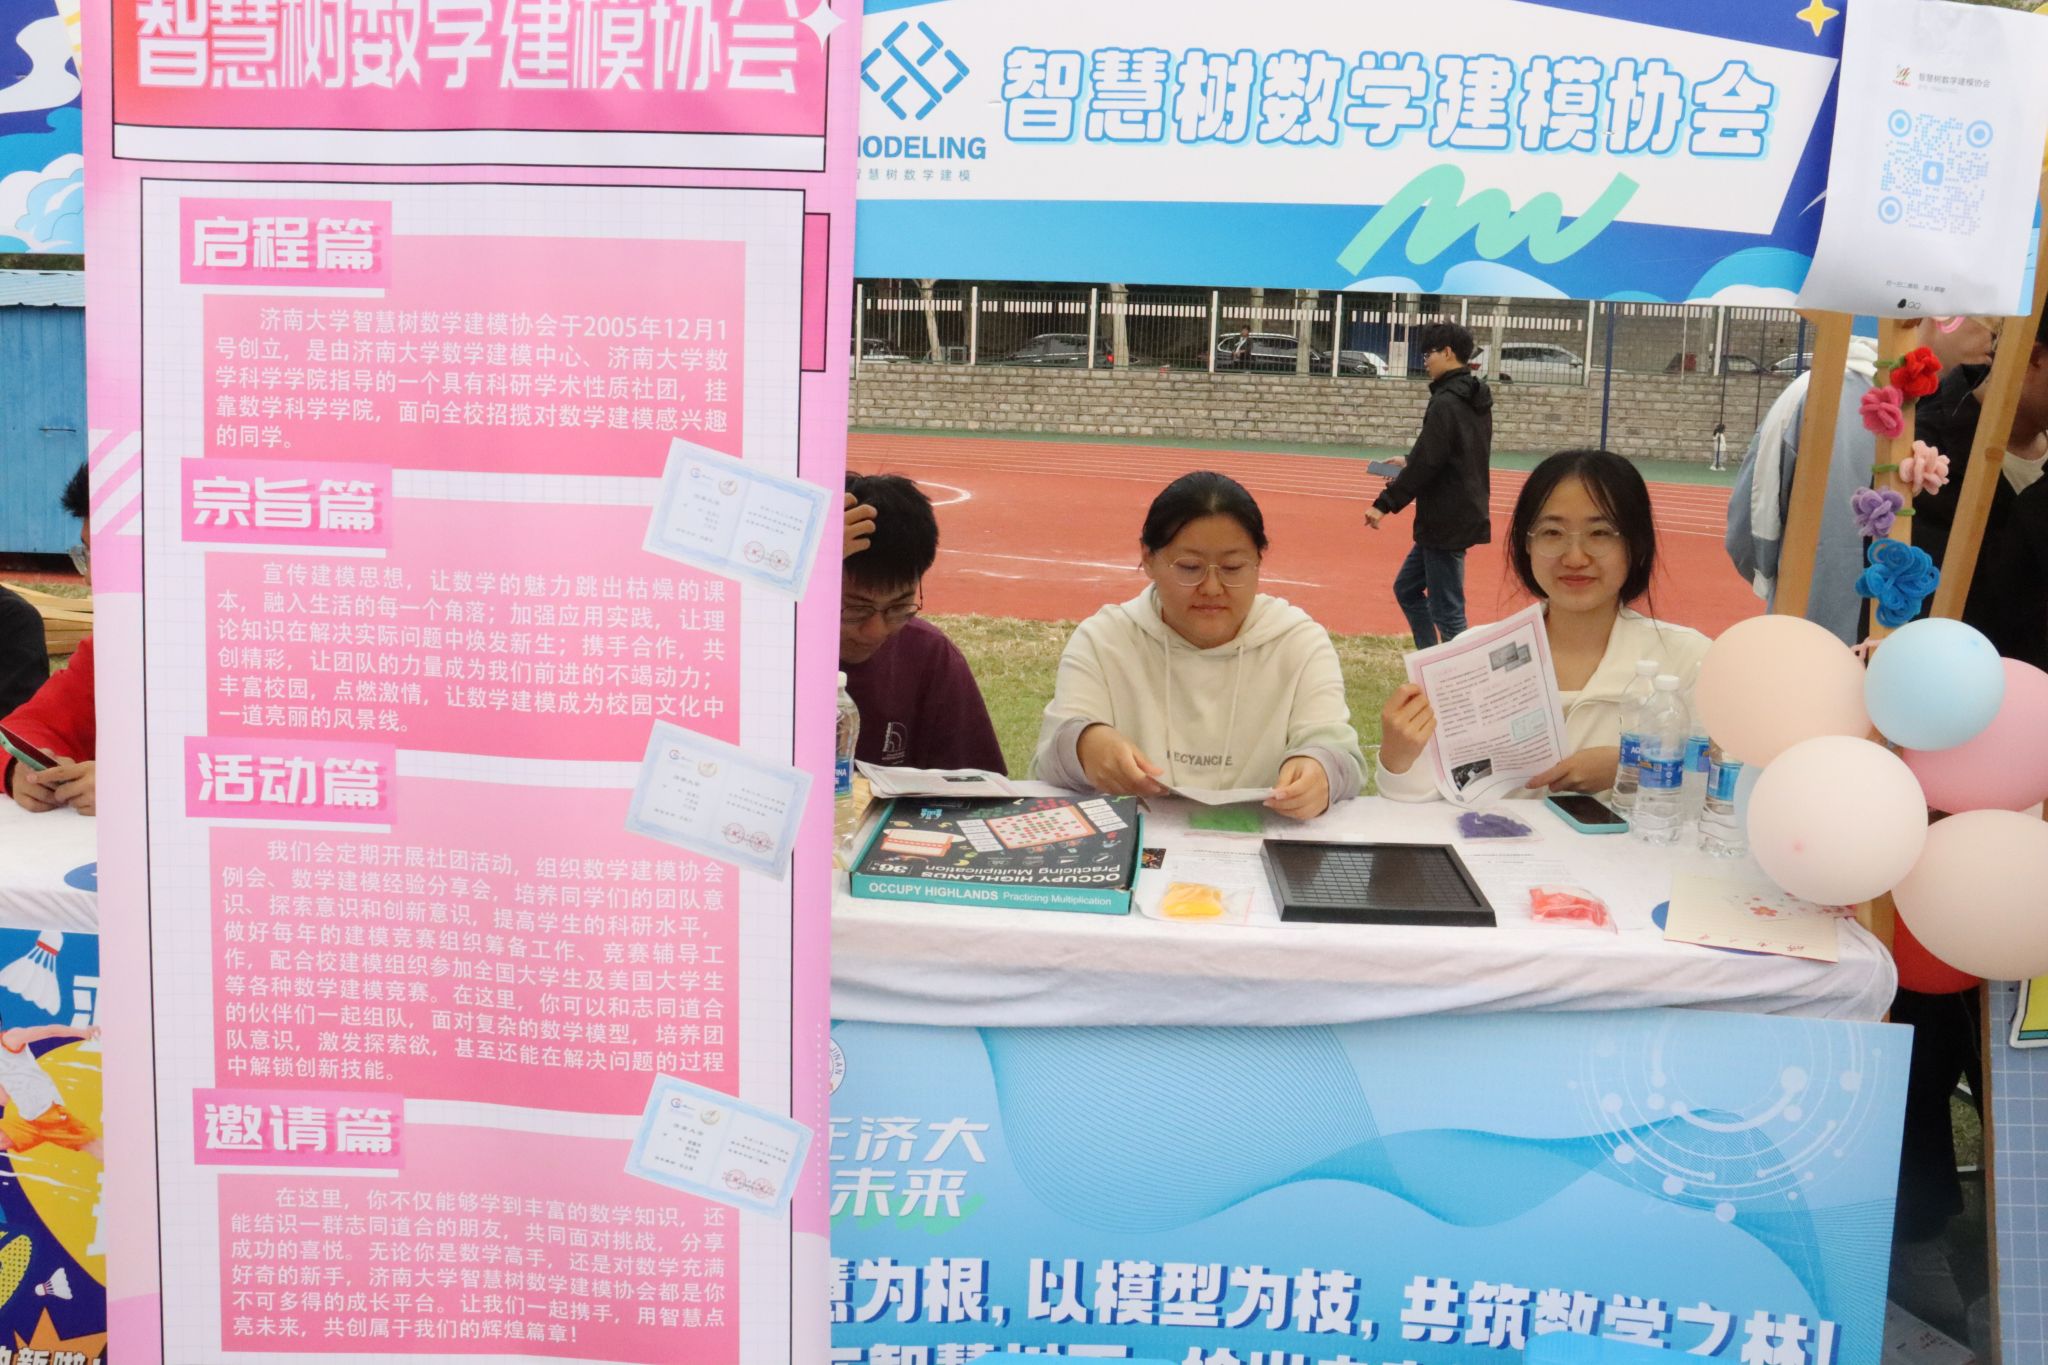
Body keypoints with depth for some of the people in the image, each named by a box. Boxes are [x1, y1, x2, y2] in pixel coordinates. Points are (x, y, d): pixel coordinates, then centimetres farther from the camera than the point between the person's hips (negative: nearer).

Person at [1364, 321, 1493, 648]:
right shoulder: (1474, 399, 11)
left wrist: (1385, 504, -16)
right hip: (1463, 515, 10)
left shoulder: (1446, 403, -18)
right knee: (1407, 588, 20)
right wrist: (1410, 464, 20)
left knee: (1447, 609, -3)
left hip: (1446, 523, -10)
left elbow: (1425, 463, -22)